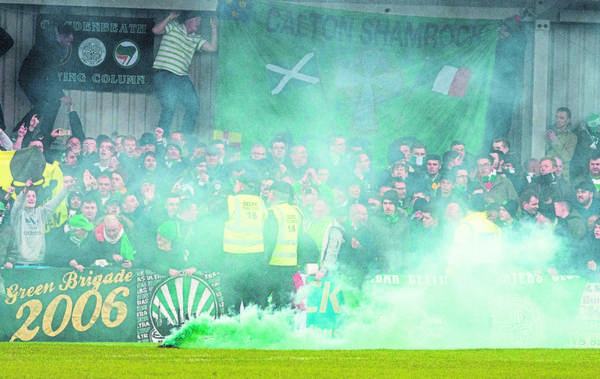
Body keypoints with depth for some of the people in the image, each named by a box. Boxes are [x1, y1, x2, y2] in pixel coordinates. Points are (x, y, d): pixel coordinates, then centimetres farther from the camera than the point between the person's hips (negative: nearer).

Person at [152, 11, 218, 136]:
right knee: (169, 107, -16)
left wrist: (214, 29, 5)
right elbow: (156, 30, -12)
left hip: (182, 77, 7)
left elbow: (212, 47, 11)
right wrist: (169, 18, -22)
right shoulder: (173, 27, 2)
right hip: (165, 74, -7)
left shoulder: (195, 38, 18)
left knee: (193, 107, 0)